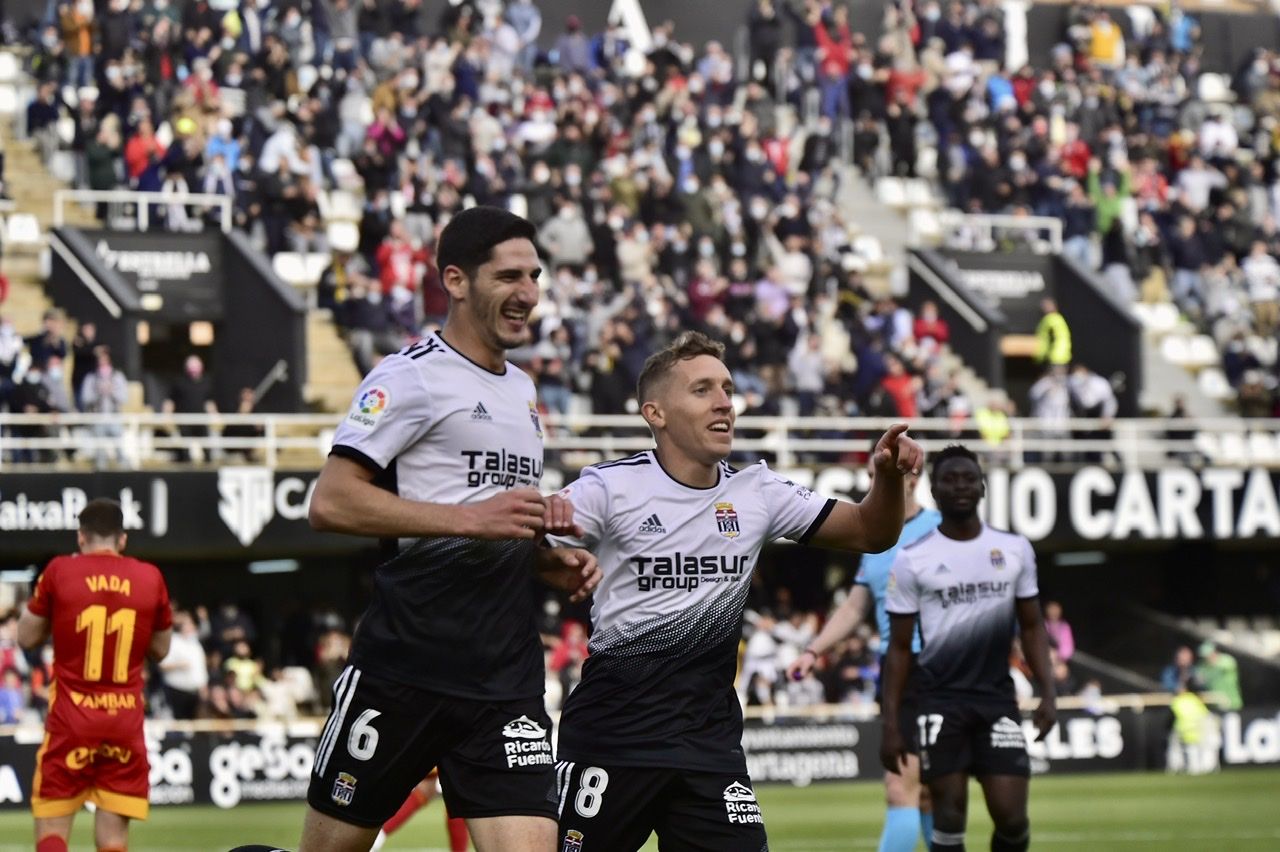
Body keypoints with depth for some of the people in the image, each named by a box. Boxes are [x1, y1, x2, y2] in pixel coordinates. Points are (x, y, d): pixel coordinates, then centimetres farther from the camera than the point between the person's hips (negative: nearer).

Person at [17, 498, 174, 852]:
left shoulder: (59, 572, -3)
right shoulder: (150, 578, 2)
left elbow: (27, 637, 6)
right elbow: (161, 649, 14)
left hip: (71, 716, -2)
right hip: (125, 718, 2)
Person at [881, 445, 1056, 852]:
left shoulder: (1015, 549, 6)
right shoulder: (912, 560, -1)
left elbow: (1032, 626, 12)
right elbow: (899, 647, 2)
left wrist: (1047, 692, 0)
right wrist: (891, 724, -2)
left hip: (998, 698, 2)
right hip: (942, 701, -2)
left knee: (1012, 816, -4)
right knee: (949, 816, -4)